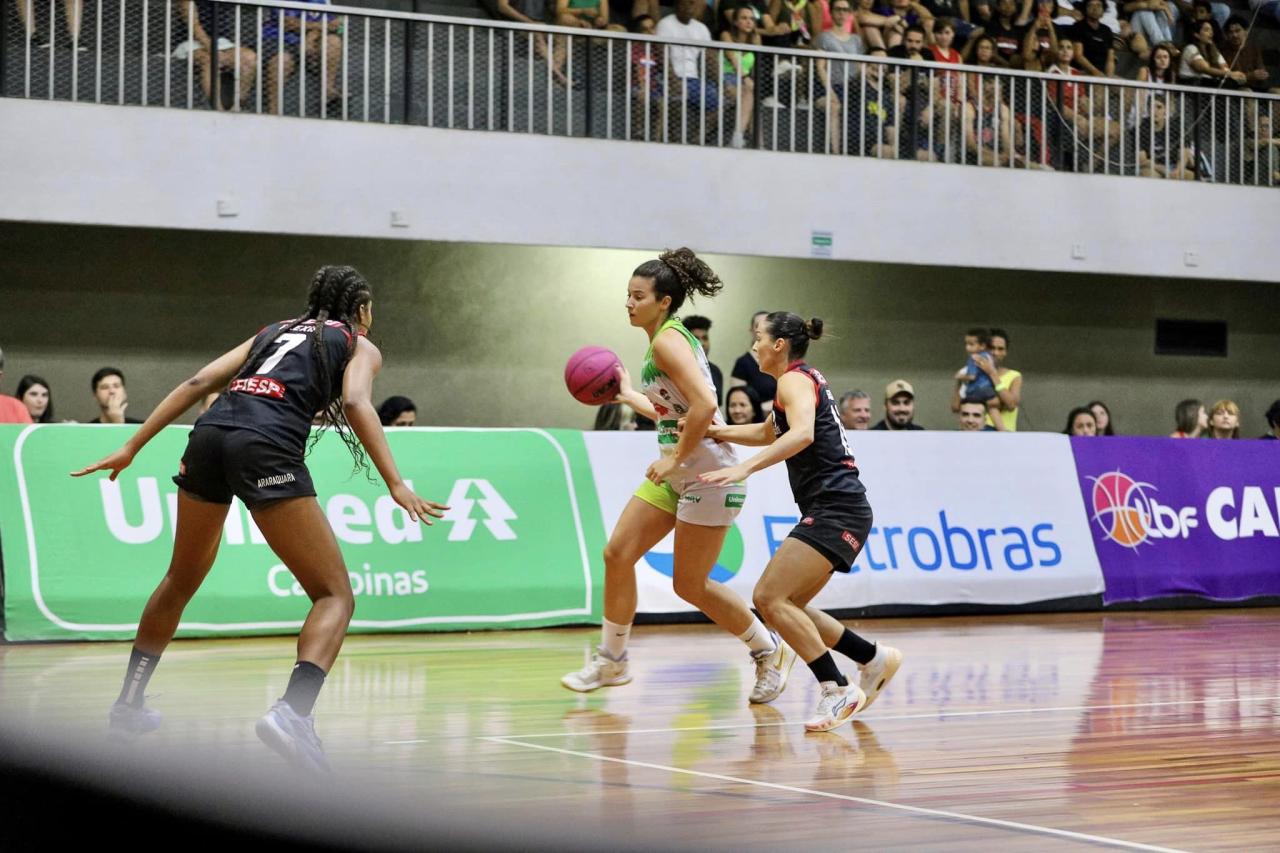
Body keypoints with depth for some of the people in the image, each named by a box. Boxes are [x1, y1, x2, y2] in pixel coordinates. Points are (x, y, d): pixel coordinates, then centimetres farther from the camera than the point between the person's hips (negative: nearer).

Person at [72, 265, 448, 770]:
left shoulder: (276, 331, 32)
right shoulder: (361, 347, 18)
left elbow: (198, 382, 20)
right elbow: (355, 402, -4)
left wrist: (131, 448, 19)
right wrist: (395, 484, -13)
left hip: (210, 434, 6)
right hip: (267, 446, -6)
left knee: (181, 580, 27)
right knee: (335, 595, -1)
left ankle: (128, 703, 37)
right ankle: (292, 711, -24)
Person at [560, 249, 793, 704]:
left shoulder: (669, 339, -17)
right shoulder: (664, 339, 12)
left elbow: (704, 406, -28)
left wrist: (675, 459, -22)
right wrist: (628, 395, 30)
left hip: (707, 474, -10)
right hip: (676, 473, 10)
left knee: (690, 584, -2)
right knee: (618, 553, 4)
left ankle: (770, 652, 16)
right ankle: (611, 661, 15)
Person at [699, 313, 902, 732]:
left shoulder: (794, 379, -7)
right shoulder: (805, 380, 23)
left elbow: (802, 434, -28)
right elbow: (768, 433, 39)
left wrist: (744, 468, -35)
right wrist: (712, 431, 29)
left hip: (834, 509, -10)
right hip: (833, 511, 10)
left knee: (769, 597, -17)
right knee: (786, 605, 11)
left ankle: (838, 690, -17)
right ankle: (874, 659, 17)